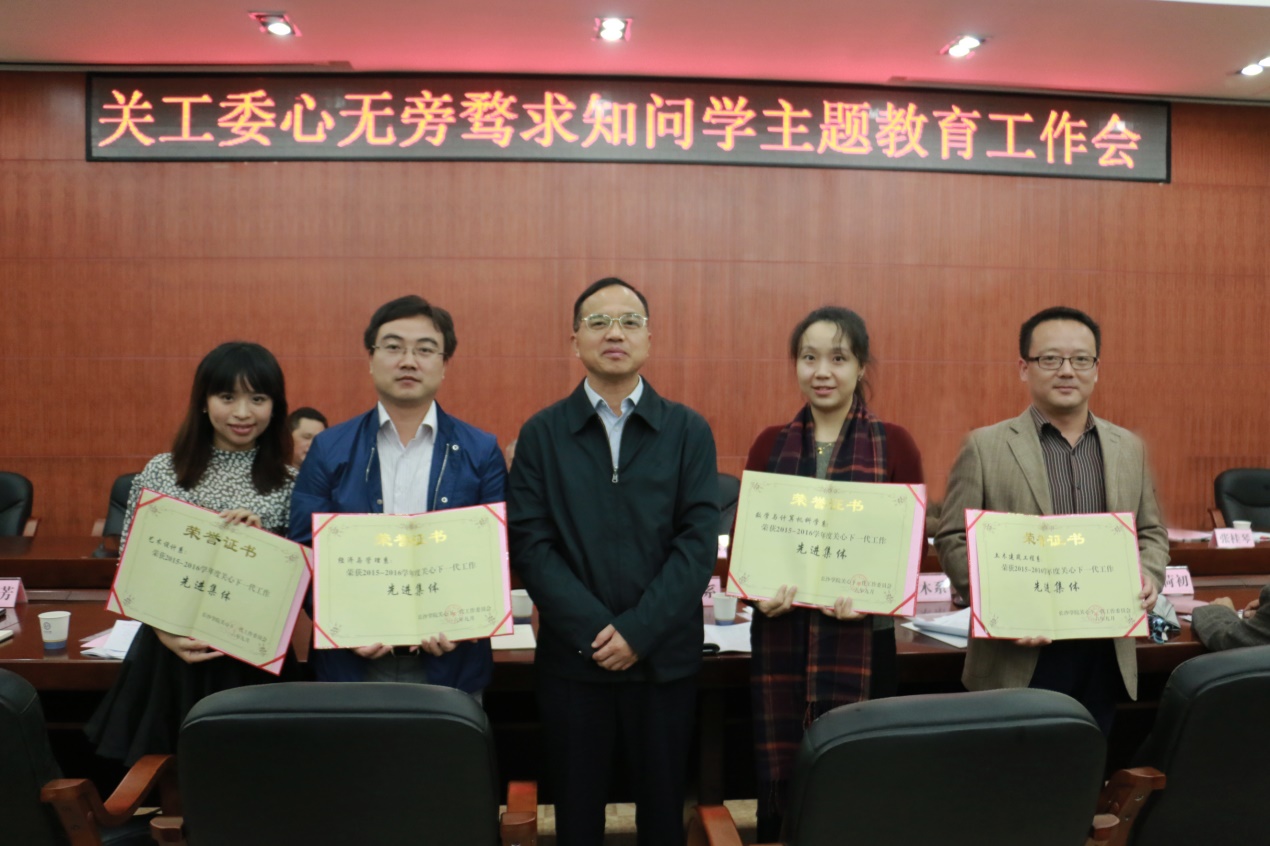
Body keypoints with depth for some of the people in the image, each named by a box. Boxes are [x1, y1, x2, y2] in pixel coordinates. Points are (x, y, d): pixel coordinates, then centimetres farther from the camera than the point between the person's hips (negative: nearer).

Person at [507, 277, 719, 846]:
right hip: (571, 656, 0)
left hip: (664, 656, 0)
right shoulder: (541, 433, 3)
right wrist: (594, 630, -14)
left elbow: (700, 539, -5)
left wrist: (638, 630, -14)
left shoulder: (689, 431, 2)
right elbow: (529, 542, -4)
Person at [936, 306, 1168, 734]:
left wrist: (1148, 575, -3)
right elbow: (953, 539, -4)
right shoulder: (985, 446, -3)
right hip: (1020, 658, -4)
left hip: (1106, 656, 4)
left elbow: (1151, 531, 18)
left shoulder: (1128, 447, 10)